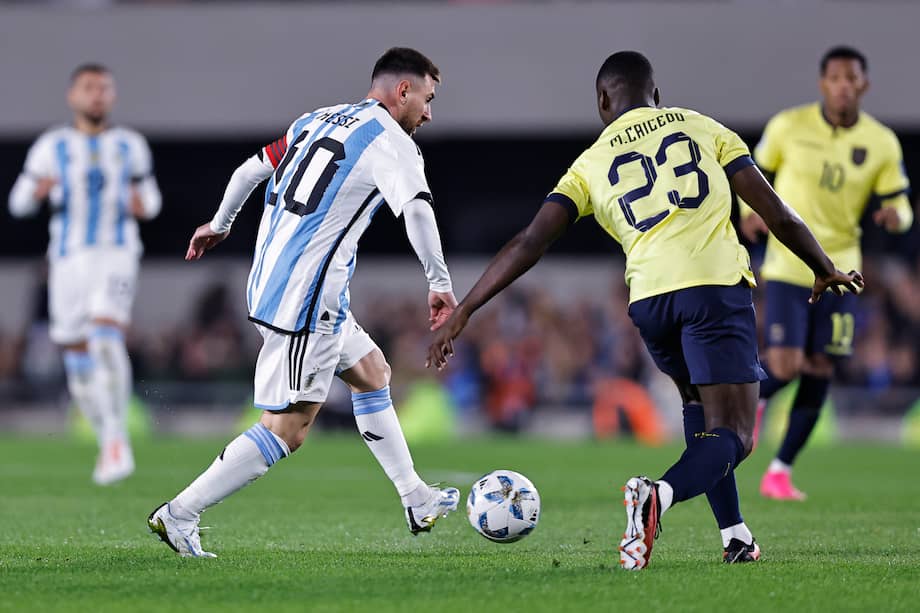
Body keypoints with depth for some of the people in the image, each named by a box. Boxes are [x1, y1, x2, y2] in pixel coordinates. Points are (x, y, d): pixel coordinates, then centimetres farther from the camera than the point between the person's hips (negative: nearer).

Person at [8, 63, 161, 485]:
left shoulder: (130, 146, 10)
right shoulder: (52, 147, 7)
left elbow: (149, 198, 19)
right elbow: (19, 204, 8)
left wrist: (143, 205, -6)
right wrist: (38, 190, -16)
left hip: (117, 255, -2)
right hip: (69, 258, 2)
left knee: (107, 337, -26)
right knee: (79, 364, 4)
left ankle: (117, 438, -23)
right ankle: (109, 445, 22)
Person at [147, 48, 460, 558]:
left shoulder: (317, 119, 16)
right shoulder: (391, 143, -9)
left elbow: (250, 169, 25)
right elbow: (417, 210, -27)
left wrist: (219, 225, 39)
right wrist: (440, 283, -26)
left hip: (269, 282, 10)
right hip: (305, 300, -10)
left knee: (372, 373, 22)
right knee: (287, 428, -8)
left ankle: (417, 501, 26)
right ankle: (179, 515, -8)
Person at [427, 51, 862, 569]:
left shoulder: (591, 164, 16)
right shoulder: (703, 128, 15)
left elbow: (530, 243, 8)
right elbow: (777, 214, 11)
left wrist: (463, 312, 11)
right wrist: (826, 271, 25)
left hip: (649, 297, 3)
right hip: (716, 283, -3)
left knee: (700, 409, 28)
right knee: (730, 437, -3)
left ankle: (736, 537, 20)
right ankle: (661, 495, -33)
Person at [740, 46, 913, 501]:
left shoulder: (882, 143, -1)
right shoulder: (789, 126, -5)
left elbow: (899, 205, 4)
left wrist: (895, 216, -21)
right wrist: (750, 211, -12)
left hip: (840, 271, 3)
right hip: (787, 268, -3)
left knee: (820, 373, 3)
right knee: (786, 367, -15)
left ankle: (780, 472, 17)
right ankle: (756, 397, 22)